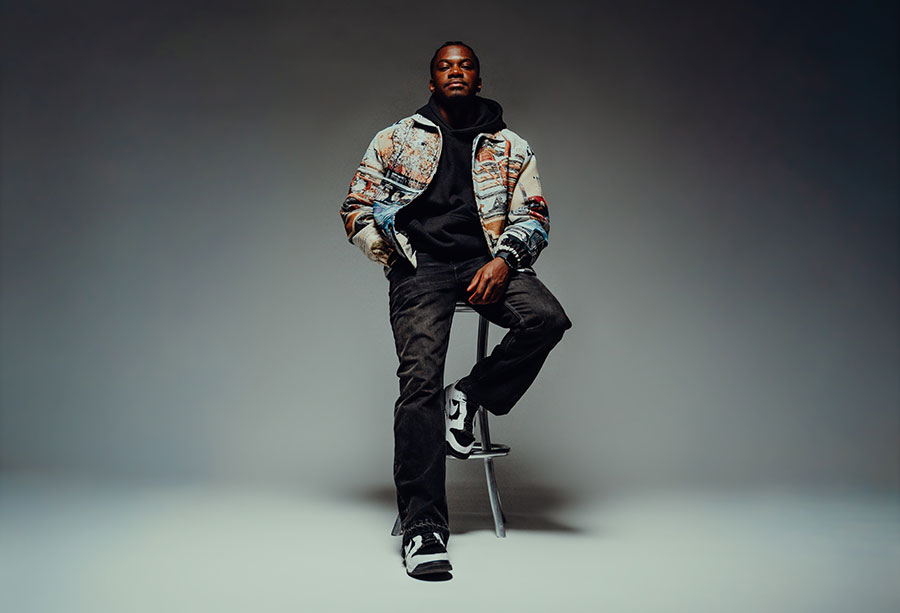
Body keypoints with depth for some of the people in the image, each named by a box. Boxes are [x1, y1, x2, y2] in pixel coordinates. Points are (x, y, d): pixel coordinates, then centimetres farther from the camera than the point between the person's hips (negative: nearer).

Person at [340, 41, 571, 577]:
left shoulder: (511, 147, 19)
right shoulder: (396, 140, 18)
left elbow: (534, 215, 11)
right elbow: (357, 211, 16)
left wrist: (503, 260, -9)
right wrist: (398, 264, 2)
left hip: (488, 261, 2)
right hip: (420, 266, -1)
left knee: (548, 319, -29)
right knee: (420, 376, -23)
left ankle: (469, 397, -5)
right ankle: (423, 527, -22)